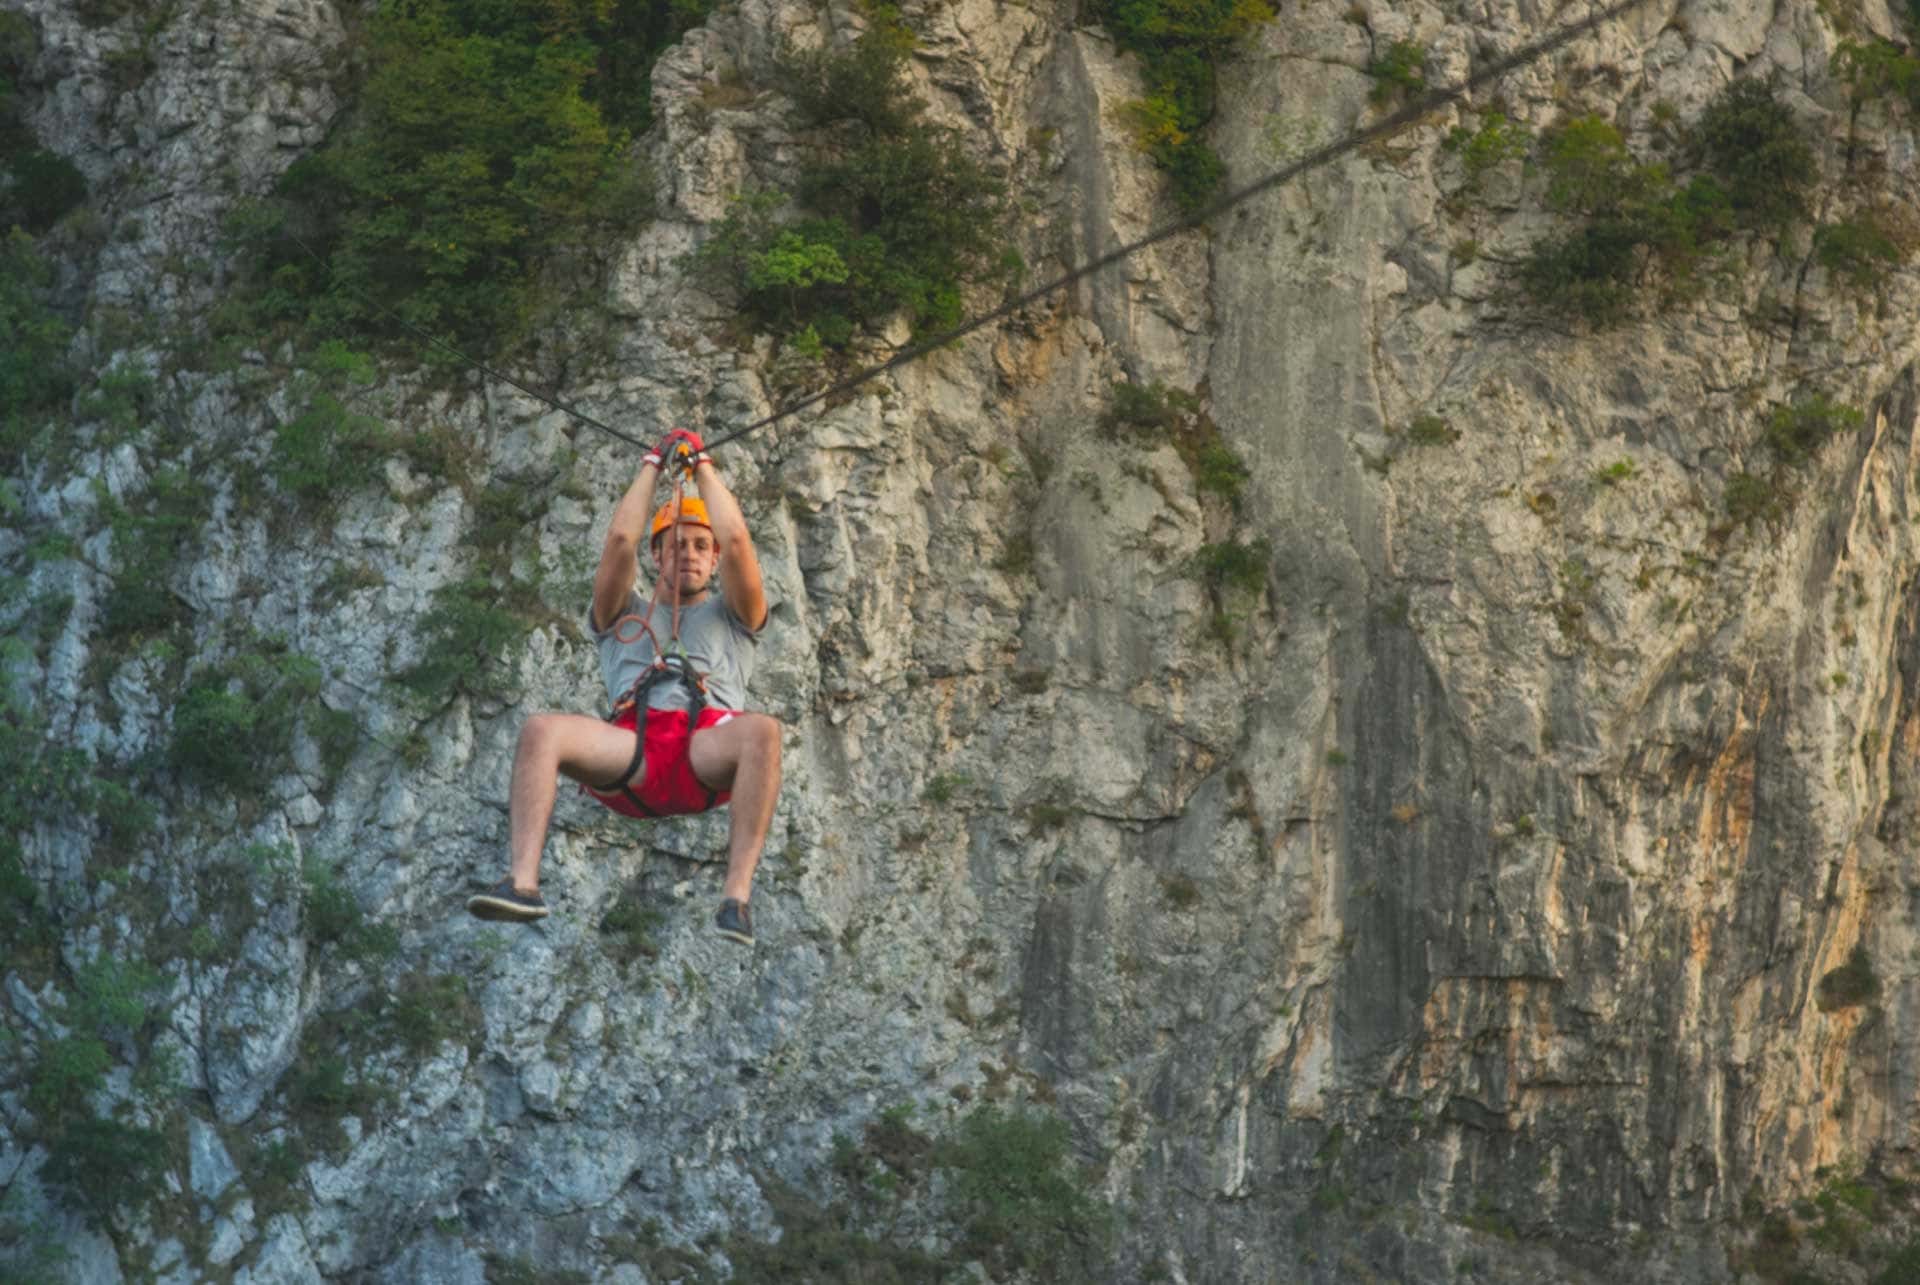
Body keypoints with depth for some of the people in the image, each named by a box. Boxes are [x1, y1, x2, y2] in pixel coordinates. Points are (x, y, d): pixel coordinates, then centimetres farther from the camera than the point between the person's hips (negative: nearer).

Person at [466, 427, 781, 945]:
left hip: (705, 753, -1)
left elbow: (736, 541, 14)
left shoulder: (732, 615, 31)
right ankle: (522, 883, -43)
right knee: (541, 730, -29)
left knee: (761, 730, -37)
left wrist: (703, 466, 24)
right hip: (632, 751, 1)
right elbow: (620, 540, 18)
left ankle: (737, 895, -44)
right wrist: (653, 466, 27)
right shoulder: (623, 613, 34)